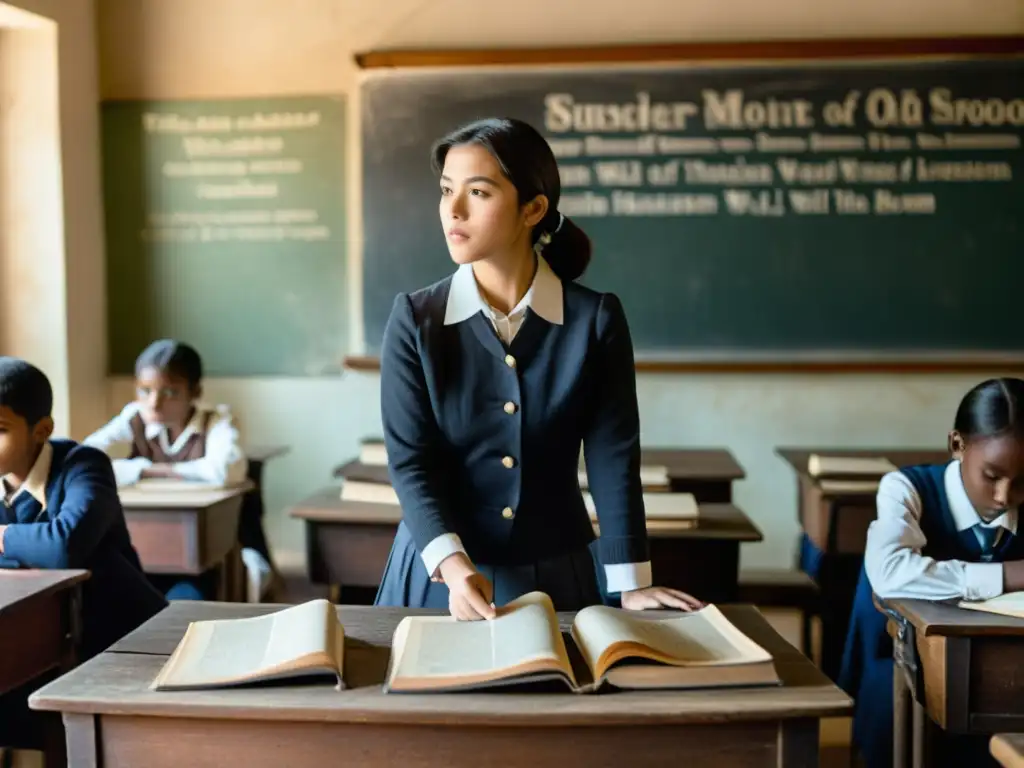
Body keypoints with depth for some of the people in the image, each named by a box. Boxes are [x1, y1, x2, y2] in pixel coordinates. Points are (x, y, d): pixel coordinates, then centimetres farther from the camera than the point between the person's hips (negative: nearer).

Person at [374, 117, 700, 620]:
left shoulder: (596, 319, -7)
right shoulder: (415, 319, -7)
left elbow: (613, 456, -6)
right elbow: (410, 458, -11)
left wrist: (632, 584, -10)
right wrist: (456, 568, -25)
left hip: (555, 577, 0)